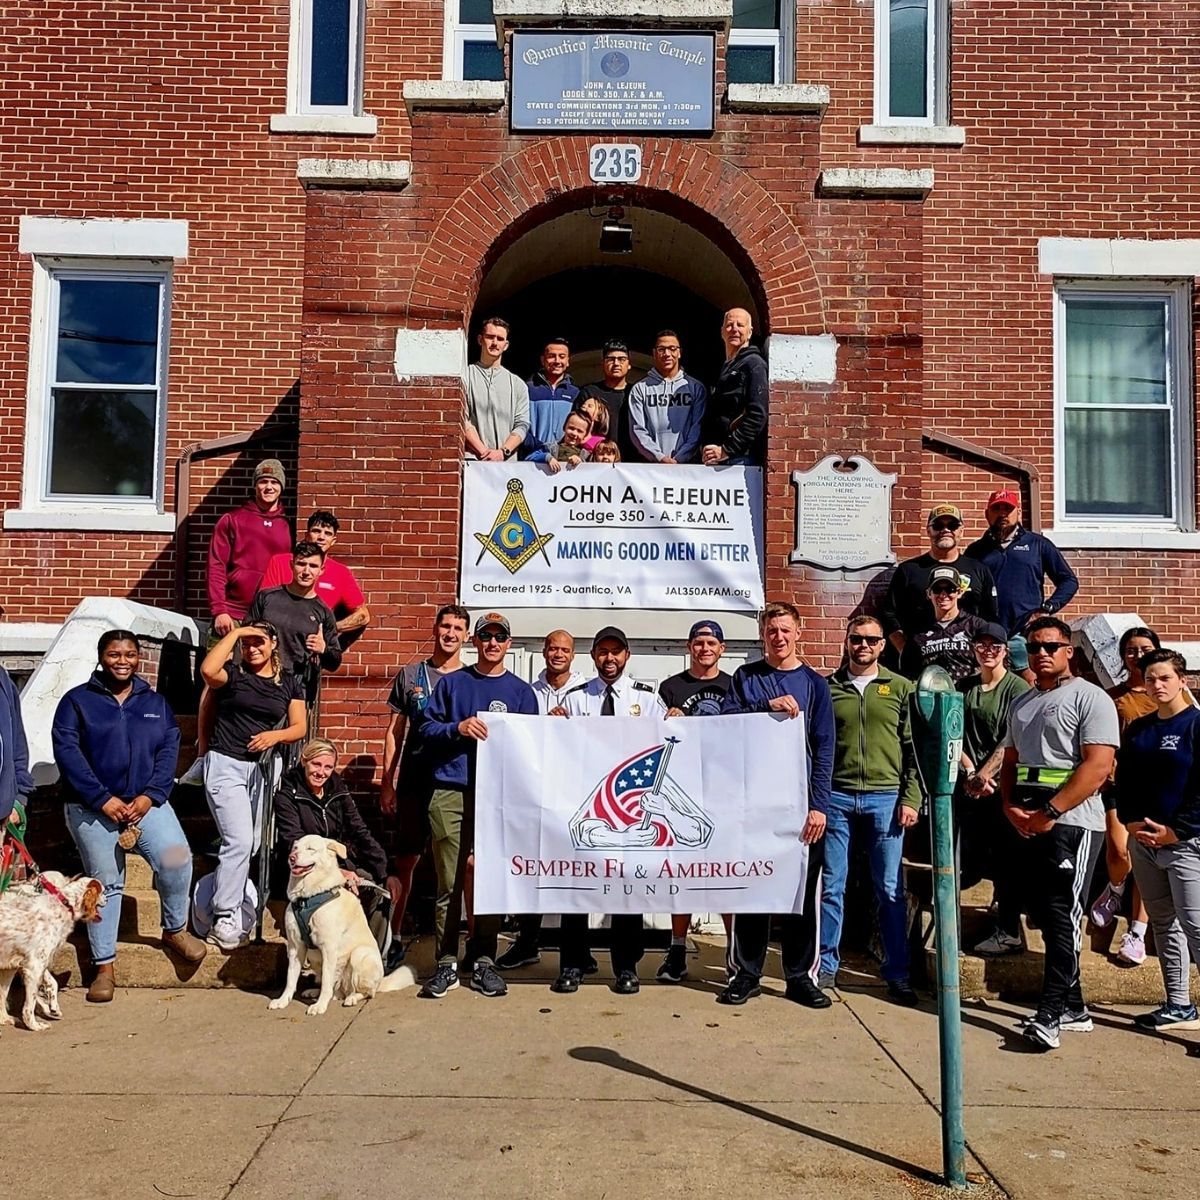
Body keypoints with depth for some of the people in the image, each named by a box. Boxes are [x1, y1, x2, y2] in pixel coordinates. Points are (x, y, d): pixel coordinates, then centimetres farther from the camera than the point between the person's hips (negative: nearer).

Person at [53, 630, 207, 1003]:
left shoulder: (155, 703, 13)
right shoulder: (77, 701, 3)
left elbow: (169, 749, 5)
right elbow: (66, 751, -7)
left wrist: (151, 795, -10)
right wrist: (103, 799, -15)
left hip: (145, 802, 2)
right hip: (92, 809, -2)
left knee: (176, 858, -18)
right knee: (105, 883, 1)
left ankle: (175, 930, 6)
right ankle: (105, 965, 15)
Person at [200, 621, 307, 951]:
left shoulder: (290, 683, 9)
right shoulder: (233, 674, -2)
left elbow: (299, 727, 6)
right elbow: (208, 670, -25)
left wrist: (276, 735, -15)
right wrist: (234, 632, -17)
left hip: (262, 768, 5)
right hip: (226, 765, -5)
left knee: (252, 845, 9)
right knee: (239, 841, -16)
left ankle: (212, 894, 26)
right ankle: (225, 920, -7)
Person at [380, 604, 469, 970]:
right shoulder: (410, 673, 8)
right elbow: (395, 731, 9)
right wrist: (387, 783, 5)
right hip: (414, 783, 1)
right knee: (404, 861, 7)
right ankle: (394, 939, 19)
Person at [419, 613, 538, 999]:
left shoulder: (521, 691, 12)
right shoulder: (451, 683, 13)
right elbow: (428, 727, 7)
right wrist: (459, 728, -10)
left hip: (498, 795, 0)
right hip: (450, 793, 0)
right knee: (449, 883, 0)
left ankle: (483, 961, 13)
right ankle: (447, 963, 8)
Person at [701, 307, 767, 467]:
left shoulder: (754, 364, 0)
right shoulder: (725, 369, 25)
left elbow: (758, 415, -12)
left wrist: (727, 449, -16)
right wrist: (706, 451, 3)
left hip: (742, 458, -8)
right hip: (715, 459, 8)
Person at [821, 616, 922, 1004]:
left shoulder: (900, 688, 7)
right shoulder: (828, 688, 8)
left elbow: (914, 749, 5)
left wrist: (910, 799, -3)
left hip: (885, 798, 0)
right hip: (836, 797, 1)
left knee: (891, 890, 4)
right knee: (831, 887, 5)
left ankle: (897, 974, 13)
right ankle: (827, 967, 16)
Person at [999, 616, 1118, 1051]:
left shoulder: (1090, 698, -6)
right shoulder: (1021, 703, 17)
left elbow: (1098, 766, -15)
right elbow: (1010, 761, 19)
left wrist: (1050, 812, -19)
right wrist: (1011, 806, 0)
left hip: (1073, 822, -7)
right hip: (1029, 824, 7)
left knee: (1062, 916, -8)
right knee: (1048, 916, 11)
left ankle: (1049, 1014, -5)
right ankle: (1073, 1007, 21)